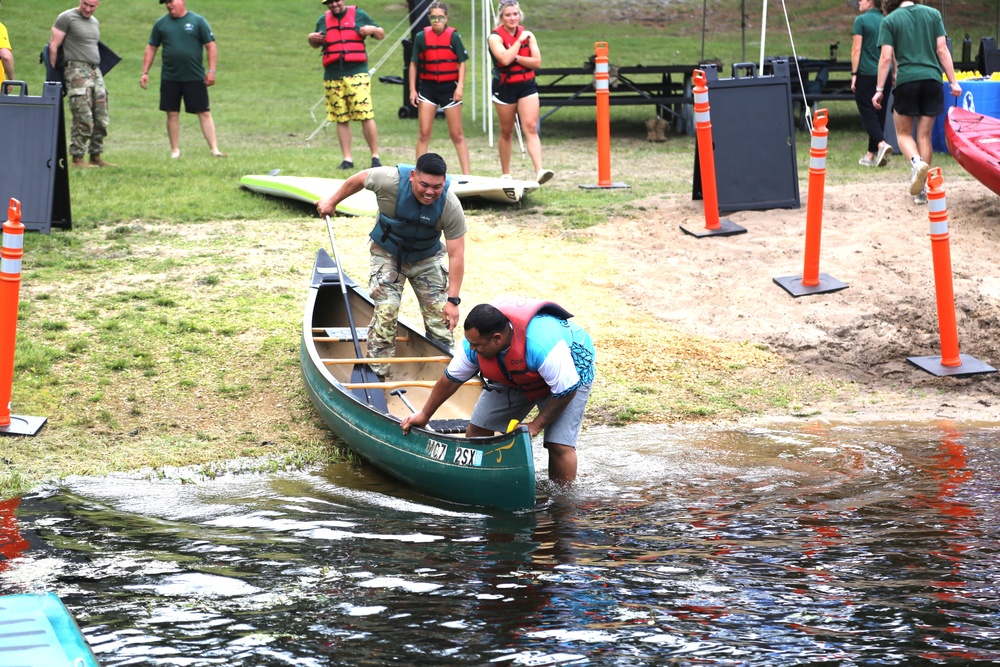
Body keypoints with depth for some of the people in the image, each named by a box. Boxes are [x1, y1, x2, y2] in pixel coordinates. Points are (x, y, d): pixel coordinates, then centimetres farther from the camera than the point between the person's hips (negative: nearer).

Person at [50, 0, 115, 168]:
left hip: (96, 71, 7)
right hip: (77, 70, -7)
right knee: (83, 118, -13)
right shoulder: (66, 18, -2)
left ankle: (96, 157, 14)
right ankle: (77, 159, -9)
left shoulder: (95, 22, 19)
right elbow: (53, 45, -4)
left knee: (101, 119, 5)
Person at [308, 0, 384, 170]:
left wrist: (372, 29, -9)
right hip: (332, 78, 3)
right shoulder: (323, 20, 15)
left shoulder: (359, 15, 7)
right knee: (341, 119, 4)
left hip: (357, 74, -3)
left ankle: (375, 157, -4)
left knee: (366, 116, -10)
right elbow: (316, 45, 27)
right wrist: (311, 38, 5)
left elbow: (381, 35, 12)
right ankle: (347, 159, 8)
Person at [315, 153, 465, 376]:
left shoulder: (451, 207, -30)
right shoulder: (389, 180, -32)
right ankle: (376, 373, -8)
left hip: (427, 257, 1)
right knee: (386, 310, -15)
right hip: (387, 253, -1)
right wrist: (332, 201, 7)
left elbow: (456, 255, -28)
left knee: (441, 314, -2)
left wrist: (453, 300, -31)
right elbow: (358, 180, -9)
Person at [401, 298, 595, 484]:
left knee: (559, 444, -20)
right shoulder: (475, 342, -25)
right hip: (514, 378, 6)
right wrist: (425, 415, 3)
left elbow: (566, 391, -31)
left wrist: (536, 425, -22)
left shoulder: (542, 345, -45)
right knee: (478, 428, -1)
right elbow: (451, 379, -6)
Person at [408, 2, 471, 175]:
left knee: (457, 134, 3)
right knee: (424, 133, 1)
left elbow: (462, 63, 0)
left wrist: (460, 86, -10)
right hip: (427, 88, 1)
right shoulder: (421, 37, 0)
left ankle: (466, 173, 6)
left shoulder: (453, 37, -3)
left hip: (449, 87, -1)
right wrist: (412, 89, 2)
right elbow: (414, 64, 6)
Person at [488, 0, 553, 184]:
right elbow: (505, 59, -25)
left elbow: (537, 62, -5)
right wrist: (519, 40, -17)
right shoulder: (495, 37, -7)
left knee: (531, 127, -12)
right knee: (506, 132, 8)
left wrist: (515, 58, -16)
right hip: (505, 88, -2)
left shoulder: (528, 35, 4)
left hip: (527, 86, 2)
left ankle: (539, 170, -23)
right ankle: (505, 173, 21)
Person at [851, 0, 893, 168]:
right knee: (879, 112, 9)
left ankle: (881, 143, -23)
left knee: (867, 112, -2)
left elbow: (856, 49, -9)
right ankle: (872, 153, 13)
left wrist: (854, 74, -6)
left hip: (866, 73, -5)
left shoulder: (861, 20, -6)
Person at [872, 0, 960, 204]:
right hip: (932, 79, 2)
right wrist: (953, 81, 6)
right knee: (924, 135, 9)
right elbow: (942, 50, 4)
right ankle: (922, 190, 7)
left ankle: (916, 162, -20)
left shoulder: (889, 20, 2)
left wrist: (879, 89, 0)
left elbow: (886, 57, -4)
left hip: (906, 80, -2)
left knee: (903, 133, 12)